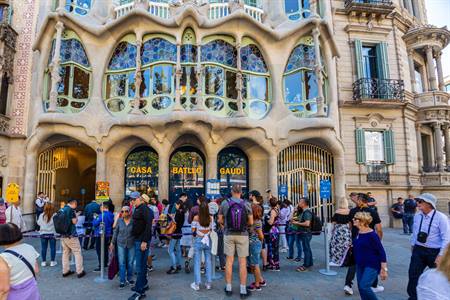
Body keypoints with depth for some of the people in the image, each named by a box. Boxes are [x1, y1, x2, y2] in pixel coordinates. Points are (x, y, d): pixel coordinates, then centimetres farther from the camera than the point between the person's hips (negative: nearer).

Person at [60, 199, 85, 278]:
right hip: (71, 235, -8)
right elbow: (74, 221, -13)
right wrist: (76, 216, 4)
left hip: (63, 235, 8)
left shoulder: (62, 209, 10)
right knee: (77, 252, 0)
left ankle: (65, 271, 18)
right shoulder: (70, 209, -13)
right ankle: (80, 272, 2)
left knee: (65, 253, 13)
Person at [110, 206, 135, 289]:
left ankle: (129, 278, 28)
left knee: (130, 262, 10)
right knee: (122, 263, 3)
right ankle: (122, 281, 13)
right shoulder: (119, 221, -3)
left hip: (131, 244, -1)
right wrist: (112, 243, 9)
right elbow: (115, 232, 6)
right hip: (121, 244, 1)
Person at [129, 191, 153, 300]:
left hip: (142, 241, -9)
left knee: (140, 266, -5)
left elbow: (148, 226, -22)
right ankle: (144, 284, 33)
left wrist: (144, 241, -24)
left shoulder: (145, 209, -15)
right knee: (142, 264, 19)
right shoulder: (136, 209, 14)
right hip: (137, 240, 9)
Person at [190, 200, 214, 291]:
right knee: (208, 261, 11)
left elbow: (193, 230, -4)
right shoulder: (211, 218, -6)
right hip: (208, 240, 2)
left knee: (197, 262, 7)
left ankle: (197, 284, 12)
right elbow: (212, 230, 2)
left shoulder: (196, 217, -12)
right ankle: (208, 283, 18)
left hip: (198, 240, -2)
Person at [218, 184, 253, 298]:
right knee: (242, 262, 6)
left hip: (229, 235, 1)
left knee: (229, 261, 10)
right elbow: (251, 222, -4)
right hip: (242, 235, -1)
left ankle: (228, 288, 19)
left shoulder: (224, 203, -5)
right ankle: (243, 290, 12)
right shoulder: (246, 204, -8)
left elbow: (220, 220, 3)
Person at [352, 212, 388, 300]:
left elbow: (381, 252, -15)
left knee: (364, 287, -15)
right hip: (360, 265, 7)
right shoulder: (357, 233, 1)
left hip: (372, 266, -7)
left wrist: (384, 269, -16)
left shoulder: (372, 235, -19)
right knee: (360, 288, 11)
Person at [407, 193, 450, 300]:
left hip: (435, 252, -4)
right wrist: (413, 245, 18)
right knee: (413, 274, 2)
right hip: (419, 250, 4)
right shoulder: (417, 216, -2)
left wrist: (441, 255, -20)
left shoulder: (441, 218, -18)